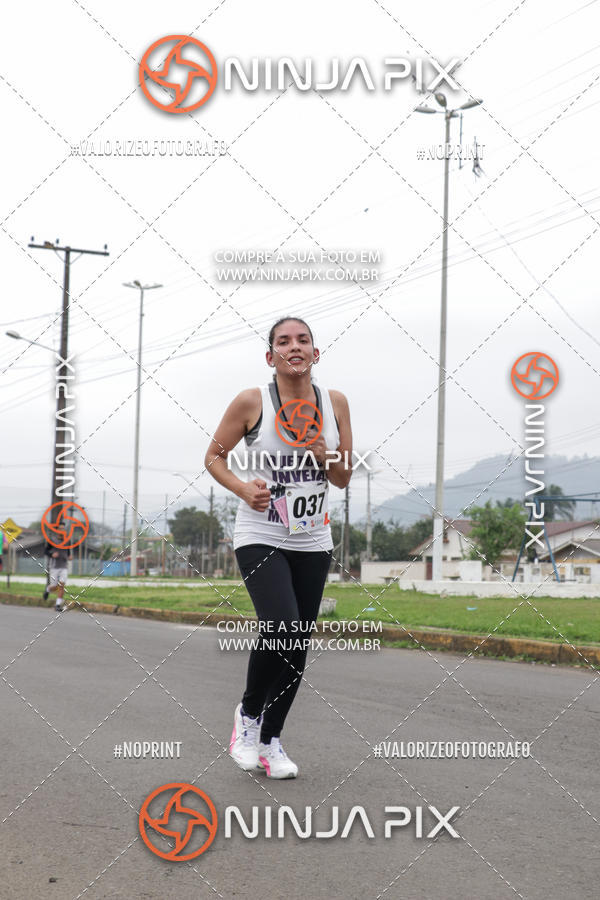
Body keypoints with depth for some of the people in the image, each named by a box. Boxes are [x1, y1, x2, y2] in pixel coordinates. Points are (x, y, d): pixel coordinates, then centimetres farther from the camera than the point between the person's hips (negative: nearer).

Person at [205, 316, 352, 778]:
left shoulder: (335, 403, 4)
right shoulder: (251, 402, -7)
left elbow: (344, 479, 10)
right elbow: (214, 456, 2)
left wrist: (325, 455, -11)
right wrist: (242, 487, -16)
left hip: (312, 540, 4)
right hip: (261, 536, -4)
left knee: (298, 645, 6)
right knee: (281, 628, -22)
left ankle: (269, 740, 24)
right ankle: (248, 713, 6)